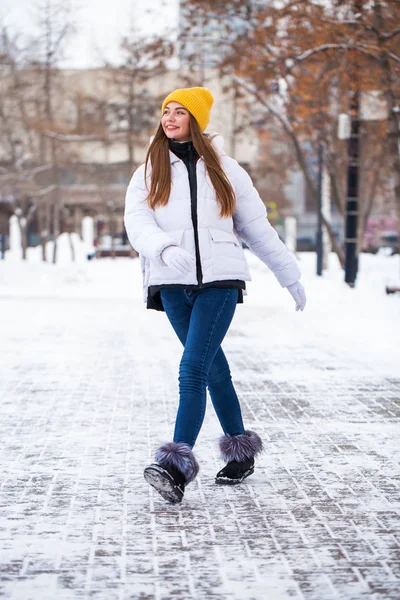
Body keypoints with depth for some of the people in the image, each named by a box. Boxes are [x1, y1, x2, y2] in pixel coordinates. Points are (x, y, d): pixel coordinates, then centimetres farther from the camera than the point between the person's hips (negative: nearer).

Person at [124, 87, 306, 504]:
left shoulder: (224, 170, 9)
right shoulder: (150, 172, 10)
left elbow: (257, 228, 15)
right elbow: (136, 220, -7)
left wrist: (290, 277, 18)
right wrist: (163, 248, -29)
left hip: (220, 281, -2)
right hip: (172, 284, 3)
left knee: (193, 371, -16)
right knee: (214, 369, 12)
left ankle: (178, 467, -22)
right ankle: (241, 450, 27)